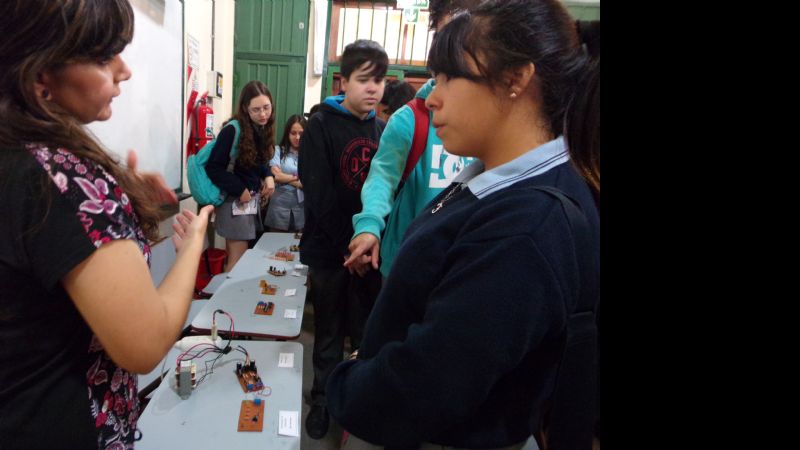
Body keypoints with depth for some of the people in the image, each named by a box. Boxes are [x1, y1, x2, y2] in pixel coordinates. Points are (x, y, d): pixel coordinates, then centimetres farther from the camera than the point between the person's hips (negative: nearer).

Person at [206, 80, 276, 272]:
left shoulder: (263, 129, 5)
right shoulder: (233, 130, -18)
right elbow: (213, 168, -17)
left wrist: (268, 176, -6)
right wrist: (240, 190, -19)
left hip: (254, 199, 8)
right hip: (235, 201, -7)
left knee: (242, 257, 16)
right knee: (238, 260, -2)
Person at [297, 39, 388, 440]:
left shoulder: (383, 130, 7)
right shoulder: (322, 126, -6)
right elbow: (319, 196, -14)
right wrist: (349, 245, -17)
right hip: (329, 251, -3)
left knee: (369, 333, 13)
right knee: (329, 334, 12)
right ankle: (323, 399, 32)